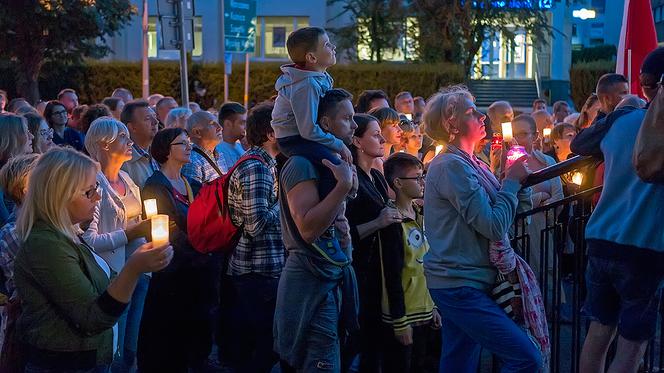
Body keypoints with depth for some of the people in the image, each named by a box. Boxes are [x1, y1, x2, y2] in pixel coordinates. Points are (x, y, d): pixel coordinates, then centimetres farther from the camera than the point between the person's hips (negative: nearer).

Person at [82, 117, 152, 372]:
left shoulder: (126, 178, 11)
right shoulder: (94, 183, -14)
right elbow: (89, 240, -20)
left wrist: (148, 228, 4)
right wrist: (131, 233, -22)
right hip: (114, 273, -8)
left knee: (132, 350, 13)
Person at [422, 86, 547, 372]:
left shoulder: (465, 164, 16)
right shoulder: (452, 165, -15)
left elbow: (505, 216, 15)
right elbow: (493, 227, -19)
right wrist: (512, 181, -8)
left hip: (458, 283, 10)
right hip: (460, 286, -10)